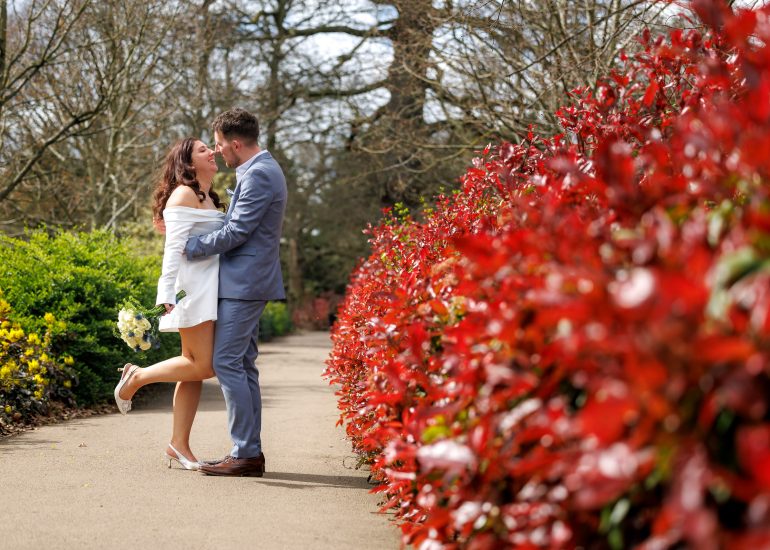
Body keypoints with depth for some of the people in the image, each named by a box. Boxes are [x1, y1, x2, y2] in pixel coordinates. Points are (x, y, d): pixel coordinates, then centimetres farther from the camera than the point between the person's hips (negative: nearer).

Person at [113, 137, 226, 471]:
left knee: (195, 370, 6)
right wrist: (169, 296, -21)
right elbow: (174, 248, -14)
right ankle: (137, 377, 6)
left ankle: (179, 445, 8)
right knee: (202, 365, -11)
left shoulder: (208, 198, 22)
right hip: (194, 289, -9)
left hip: (209, 290, 9)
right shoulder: (184, 195, -6)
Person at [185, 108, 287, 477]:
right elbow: (237, 224, 22)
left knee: (227, 363, -9)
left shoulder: (258, 175, -15)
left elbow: (237, 232, -18)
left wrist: (190, 247, -7)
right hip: (247, 283, 11)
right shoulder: (261, 170, 17)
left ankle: (246, 453, -7)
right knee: (243, 365, 11)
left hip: (243, 282, -11)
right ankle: (250, 451, 15)